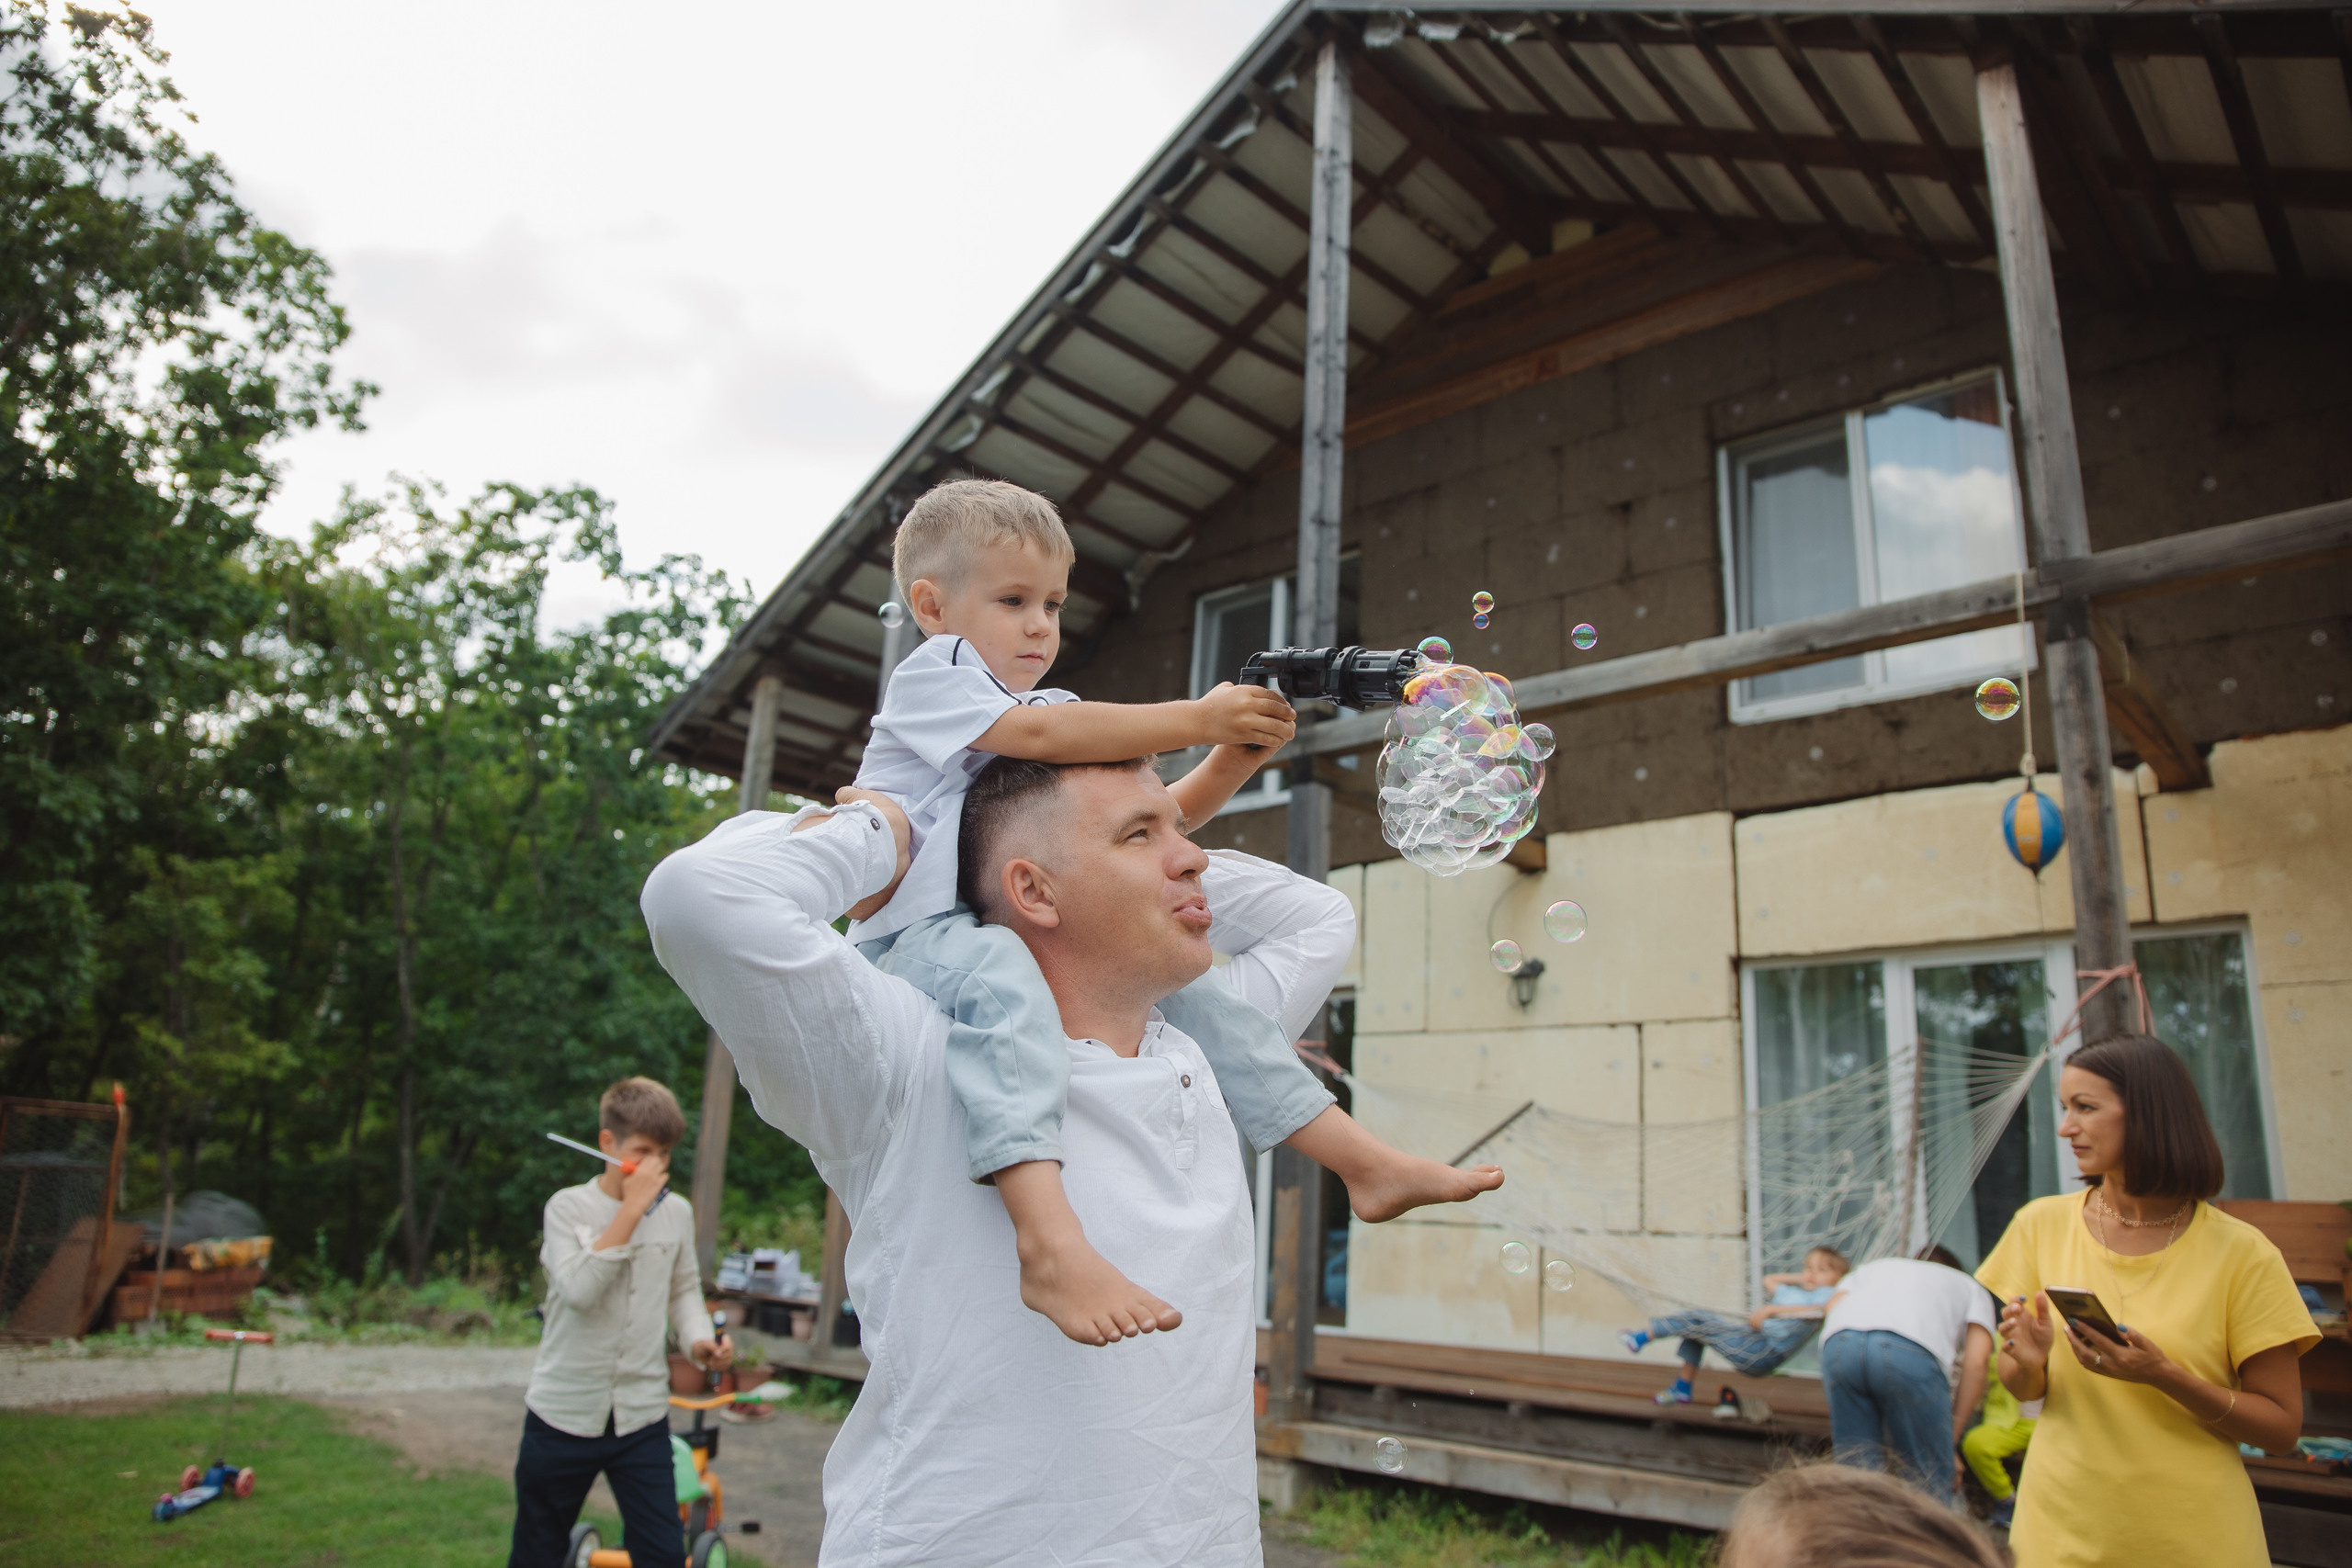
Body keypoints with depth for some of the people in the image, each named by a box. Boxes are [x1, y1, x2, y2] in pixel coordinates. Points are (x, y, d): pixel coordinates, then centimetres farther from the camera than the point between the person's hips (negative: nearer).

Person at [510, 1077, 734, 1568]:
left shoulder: (677, 1211, 2)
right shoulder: (568, 1206, -8)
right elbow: (578, 1290, -23)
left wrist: (699, 1339, -5)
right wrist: (633, 1207, -24)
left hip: (643, 1416, 2)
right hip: (564, 1414, -2)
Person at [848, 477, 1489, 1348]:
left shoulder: (1061, 717, 23)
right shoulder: (930, 674, -1)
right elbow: (1038, 732, -21)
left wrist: (1234, 759, -1)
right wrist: (1197, 717, -20)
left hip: (1034, 941, 8)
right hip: (920, 936, -8)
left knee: (1189, 991, -2)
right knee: (999, 978, -40)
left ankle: (1365, 1163, 4)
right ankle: (1049, 1240, -55)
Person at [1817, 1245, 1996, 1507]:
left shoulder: (1873, 1266, 43)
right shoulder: (1971, 1287, 36)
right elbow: (1976, 1362, 18)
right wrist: (1951, 1441, 18)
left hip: (1839, 1340, 3)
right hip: (1912, 1350, -3)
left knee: (1854, 1479, 13)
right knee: (1932, 1486, 11)